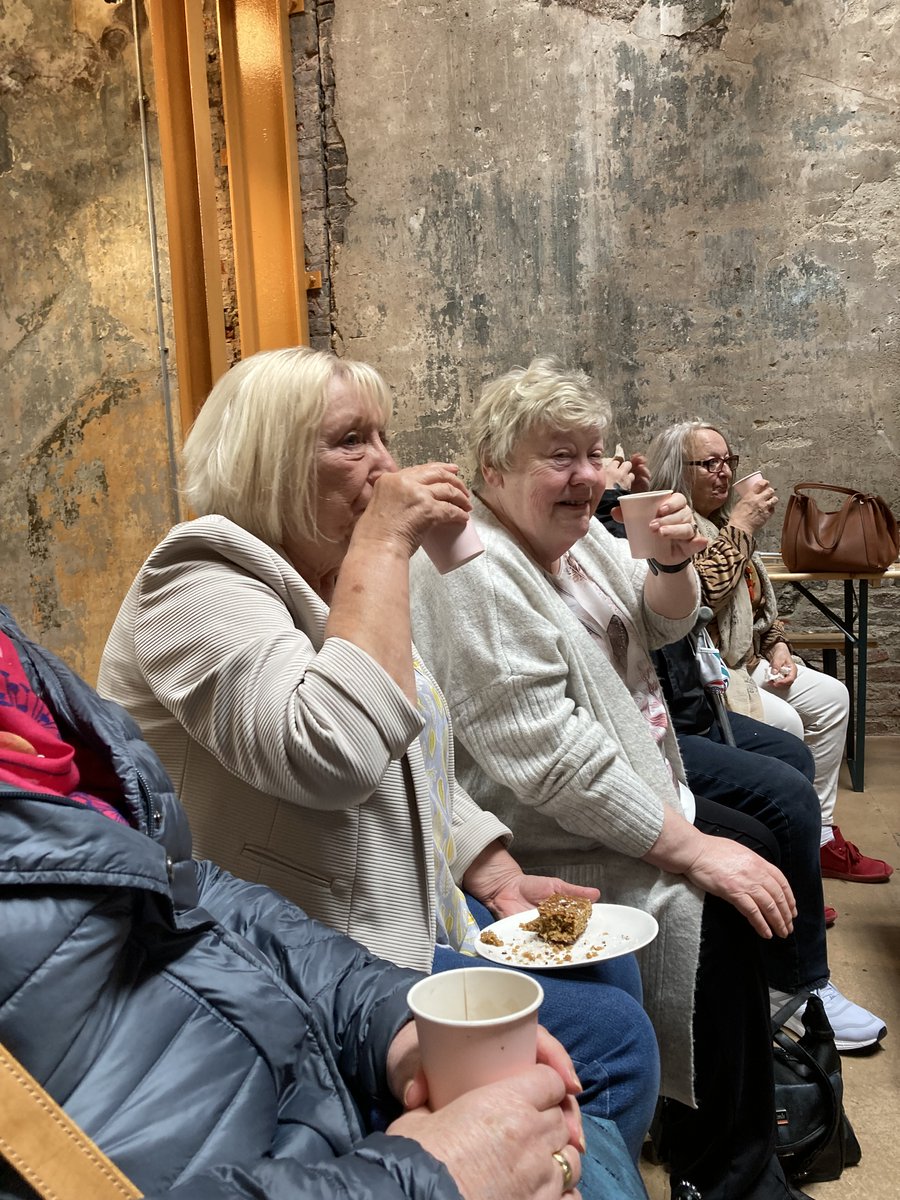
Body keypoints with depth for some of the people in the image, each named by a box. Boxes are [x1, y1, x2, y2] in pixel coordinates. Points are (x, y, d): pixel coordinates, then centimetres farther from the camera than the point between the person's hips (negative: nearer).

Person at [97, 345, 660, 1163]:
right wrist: (384, 544, -30)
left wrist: (498, 879, 5)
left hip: (417, 909, 10)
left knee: (611, 970, 13)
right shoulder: (205, 586, -20)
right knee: (611, 1038, -10)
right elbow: (336, 757, -38)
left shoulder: (340, 581, 10)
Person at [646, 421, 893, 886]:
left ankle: (819, 837, 13)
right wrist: (741, 527, -21)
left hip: (745, 660, 11)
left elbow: (759, 598, 24)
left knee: (831, 697, 7)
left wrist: (778, 645, 8)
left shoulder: (722, 521, 15)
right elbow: (701, 593, -30)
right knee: (782, 724, -25)